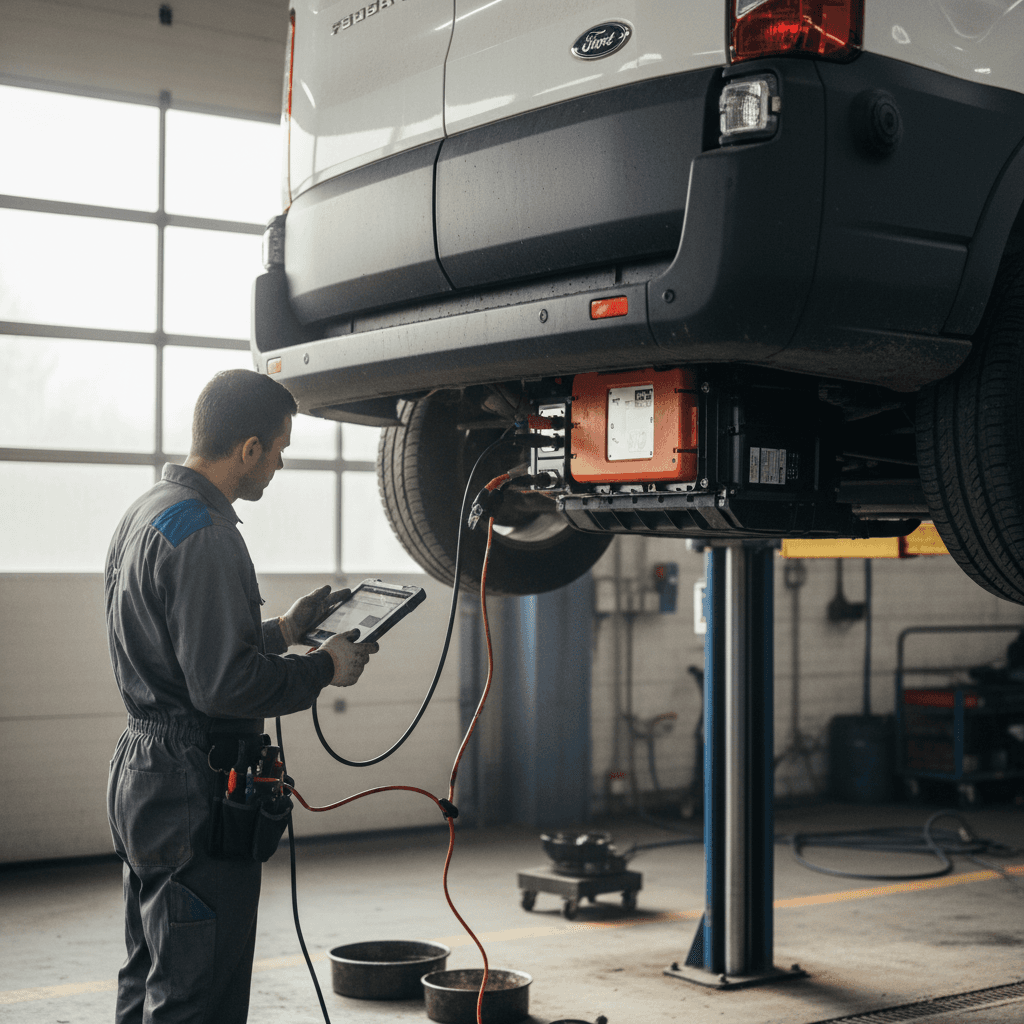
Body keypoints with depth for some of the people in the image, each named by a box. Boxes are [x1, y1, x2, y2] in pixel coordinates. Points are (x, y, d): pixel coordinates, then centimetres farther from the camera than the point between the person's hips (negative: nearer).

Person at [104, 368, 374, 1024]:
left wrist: (283, 631, 17)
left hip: (143, 768, 11)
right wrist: (325, 668, -12)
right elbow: (224, 685, -25)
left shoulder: (145, 515, 13)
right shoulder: (204, 535, -20)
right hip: (197, 791, -11)